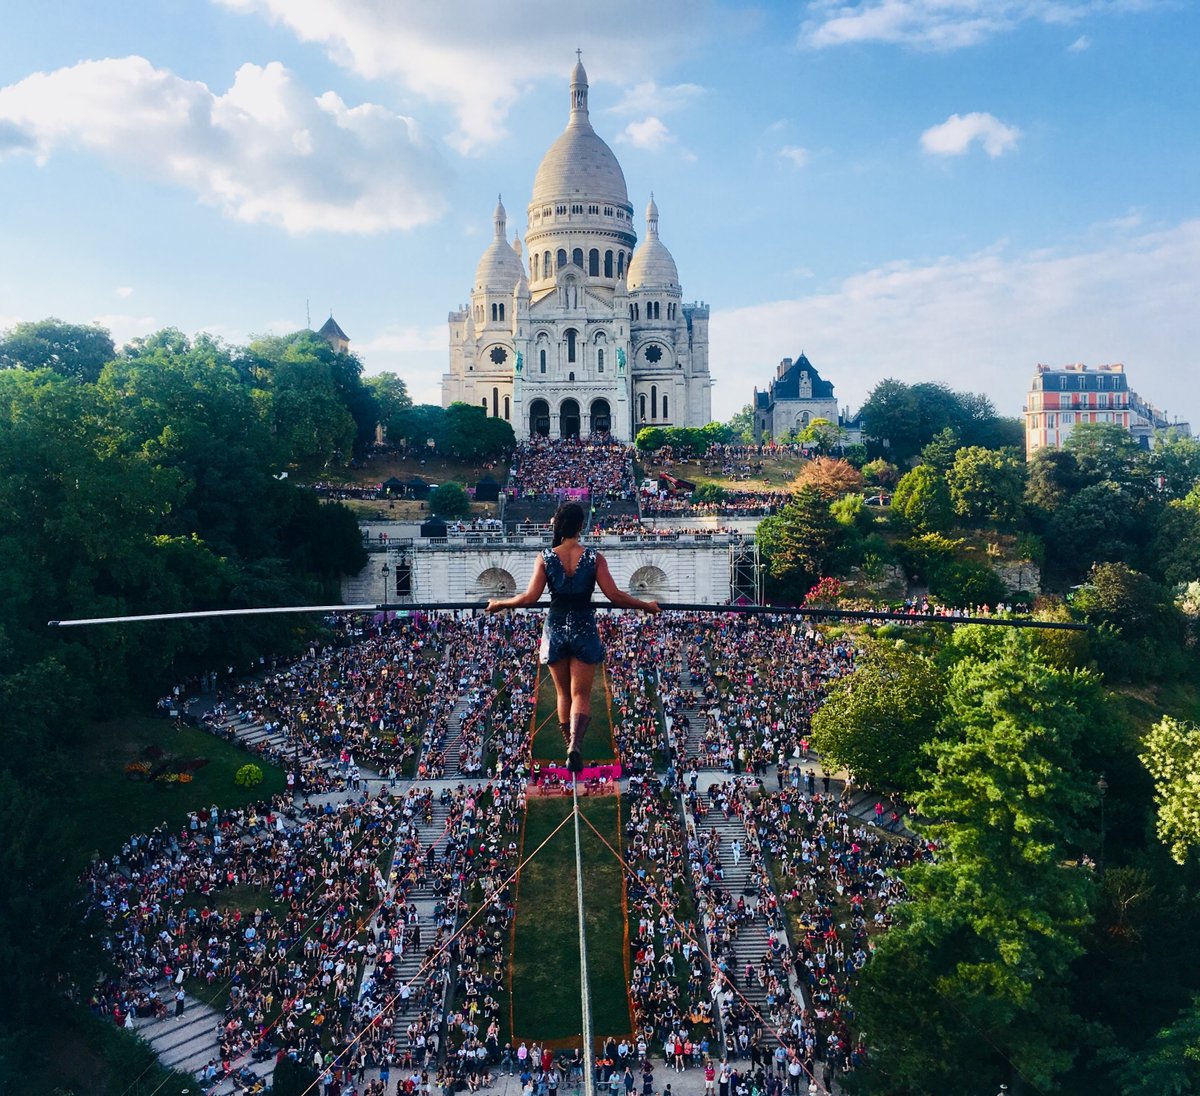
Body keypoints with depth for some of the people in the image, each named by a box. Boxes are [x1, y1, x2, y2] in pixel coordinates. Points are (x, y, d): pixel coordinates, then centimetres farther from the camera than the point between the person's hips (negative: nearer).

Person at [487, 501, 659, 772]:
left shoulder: (545, 558, -6)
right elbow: (614, 595, -13)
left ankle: (569, 744, 27)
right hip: (584, 629, -1)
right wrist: (646, 606, 0)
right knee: (581, 694, 4)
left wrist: (499, 604, 2)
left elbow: (530, 597, -13)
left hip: (556, 628, 1)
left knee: (563, 694, 18)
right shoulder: (594, 558, -8)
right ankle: (575, 744, -19)